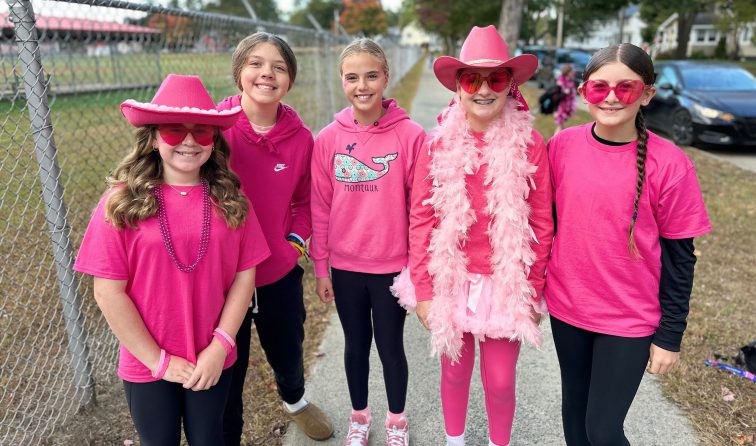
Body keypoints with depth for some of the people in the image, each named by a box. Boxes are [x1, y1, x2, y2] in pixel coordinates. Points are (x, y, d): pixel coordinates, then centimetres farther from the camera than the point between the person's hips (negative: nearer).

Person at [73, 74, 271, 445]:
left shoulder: (229, 199, -6)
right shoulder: (122, 204, -13)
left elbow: (244, 274, -4)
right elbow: (108, 292, -12)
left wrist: (220, 346, -11)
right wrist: (158, 360, -10)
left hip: (212, 360, 2)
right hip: (146, 364, -1)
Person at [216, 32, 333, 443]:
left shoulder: (300, 137, -5)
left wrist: (295, 242, -2)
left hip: (281, 274, 4)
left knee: (288, 352, 26)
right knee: (226, 369, 14)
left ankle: (294, 400, 60)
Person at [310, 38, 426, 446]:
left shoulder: (410, 135, -12)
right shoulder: (328, 138, -4)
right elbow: (320, 206, 1)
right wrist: (320, 266, 4)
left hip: (393, 266, -2)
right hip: (345, 266, 2)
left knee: (390, 346, 14)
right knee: (355, 345, 19)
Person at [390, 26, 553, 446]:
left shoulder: (530, 144, -9)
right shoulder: (438, 143, -6)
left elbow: (541, 225, -5)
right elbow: (421, 219, -4)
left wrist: (533, 291, -3)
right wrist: (423, 289, -5)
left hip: (506, 285, -1)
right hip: (450, 283, 1)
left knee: (501, 381, 13)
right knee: (455, 371, 19)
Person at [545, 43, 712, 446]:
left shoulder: (669, 164, -14)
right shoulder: (562, 146, -6)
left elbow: (679, 257, -8)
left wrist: (669, 335, -4)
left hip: (630, 320, -3)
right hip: (566, 307, 3)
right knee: (574, 406, 20)